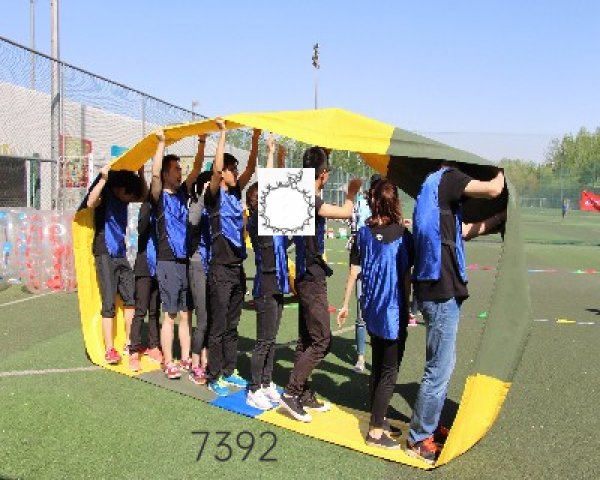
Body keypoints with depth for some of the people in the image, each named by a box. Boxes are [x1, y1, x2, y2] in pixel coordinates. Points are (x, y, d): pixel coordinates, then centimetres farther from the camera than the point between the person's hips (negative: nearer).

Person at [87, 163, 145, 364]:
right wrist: (103, 179, -33)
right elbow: (90, 203, -30)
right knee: (109, 303, -8)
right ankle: (109, 350, -4)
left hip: (121, 255, 7)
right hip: (105, 255, -7)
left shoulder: (124, 197, 10)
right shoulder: (105, 195, -9)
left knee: (131, 297, 7)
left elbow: (145, 195, 21)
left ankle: (129, 342, 16)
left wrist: (140, 173, 11)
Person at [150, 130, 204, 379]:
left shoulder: (182, 193, 13)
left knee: (185, 314, 9)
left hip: (186, 260, 6)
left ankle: (185, 359, 17)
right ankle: (168, 362, 6)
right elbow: (155, 173, -20)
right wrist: (161, 142, -19)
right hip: (168, 262, -6)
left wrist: (202, 141, 1)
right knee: (170, 315, -2)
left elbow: (197, 169, 9)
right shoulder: (159, 196, -3)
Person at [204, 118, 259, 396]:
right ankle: (214, 378, 8)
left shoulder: (236, 193, 11)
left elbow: (251, 168, 6)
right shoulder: (214, 195, -8)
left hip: (238, 267, 7)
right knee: (218, 326, -1)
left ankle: (229, 371, 23)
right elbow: (217, 168, -23)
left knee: (232, 325, 14)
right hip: (221, 270, -7)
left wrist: (256, 138, -1)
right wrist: (223, 133, -20)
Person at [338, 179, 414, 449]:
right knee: (390, 371, 3)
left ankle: (377, 419, 32)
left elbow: (354, 271, 0)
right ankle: (376, 432, 3)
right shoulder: (403, 235, -11)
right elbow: (406, 276, -7)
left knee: (377, 366, 20)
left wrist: (345, 304, 8)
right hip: (394, 310, -5)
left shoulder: (364, 233, 0)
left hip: (371, 309, 5)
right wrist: (407, 308, 5)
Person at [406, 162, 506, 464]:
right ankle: (418, 439, 10)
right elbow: (493, 190, -15)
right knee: (439, 368, -2)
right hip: (441, 292, -10)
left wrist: (502, 217, 24)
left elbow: (465, 230, 22)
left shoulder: (432, 186, 20)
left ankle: (429, 426, 33)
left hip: (438, 290, 10)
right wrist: (501, 174, 8)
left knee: (443, 363, 21)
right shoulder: (446, 178, -8)